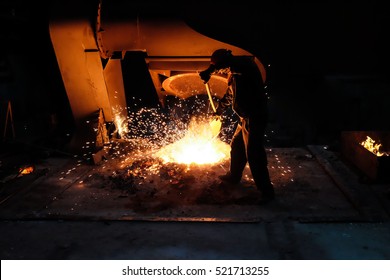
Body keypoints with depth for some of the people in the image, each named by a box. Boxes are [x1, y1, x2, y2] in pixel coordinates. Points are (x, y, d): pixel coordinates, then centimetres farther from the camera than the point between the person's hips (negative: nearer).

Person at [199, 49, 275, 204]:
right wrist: (219, 109, 45)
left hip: (255, 118, -10)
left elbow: (227, 61, -37)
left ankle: (267, 192, 5)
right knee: (236, 147, 23)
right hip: (246, 118, 10)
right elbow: (229, 96, 33)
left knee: (254, 155, -6)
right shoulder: (234, 76, 16)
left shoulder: (246, 64, -13)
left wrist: (209, 71, -31)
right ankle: (233, 176, 43)